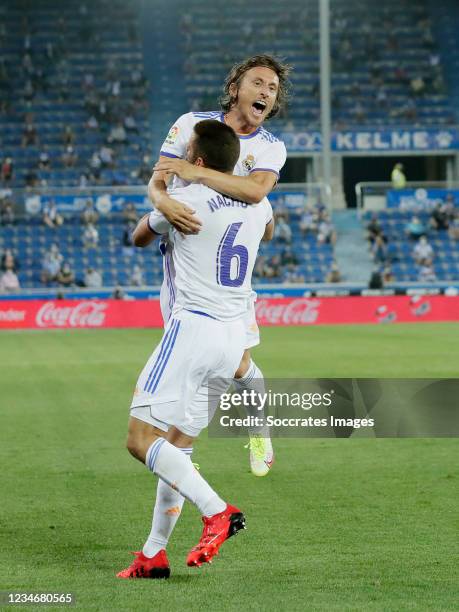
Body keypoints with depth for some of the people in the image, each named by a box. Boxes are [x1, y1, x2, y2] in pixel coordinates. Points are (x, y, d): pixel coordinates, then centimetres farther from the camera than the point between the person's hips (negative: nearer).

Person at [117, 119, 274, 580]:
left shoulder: (183, 200, -9)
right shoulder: (258, 203, 9)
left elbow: (139, 237, 12)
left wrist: (159, 200, 33)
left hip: (193, 329, -7)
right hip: (234, 335, 8)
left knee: (141, 439, -9)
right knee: (177, 444, 12)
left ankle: (217, 511, -23)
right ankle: (154, 554, 11)